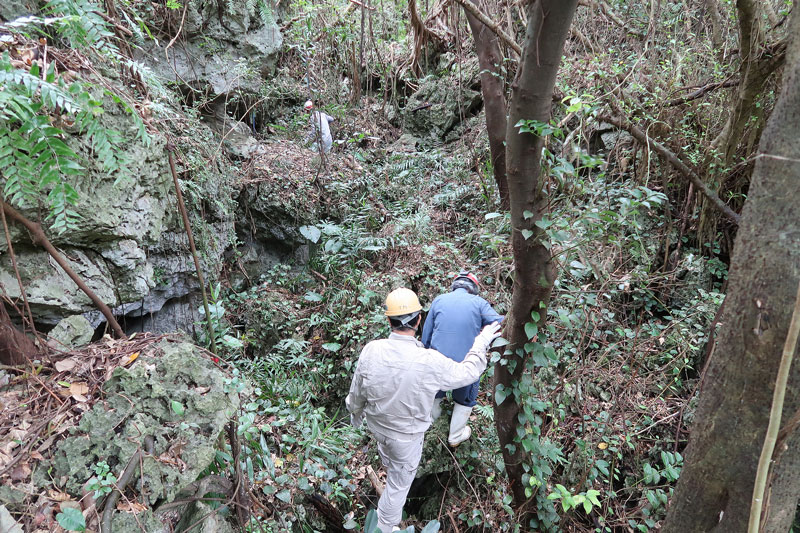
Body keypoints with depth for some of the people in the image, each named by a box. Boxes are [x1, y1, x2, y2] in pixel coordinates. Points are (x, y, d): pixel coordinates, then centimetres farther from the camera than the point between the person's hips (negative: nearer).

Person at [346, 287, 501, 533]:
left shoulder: (371, 351, -26)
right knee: (399, 483, 21)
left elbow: (356, 393, -10)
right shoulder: (430, 362, -35)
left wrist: (356, 414, 12)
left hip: (376, 424, 5)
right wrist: (482, 342, -2)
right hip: (406, 436, -5)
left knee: (387, 455, 38)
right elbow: (468, 372, -16)